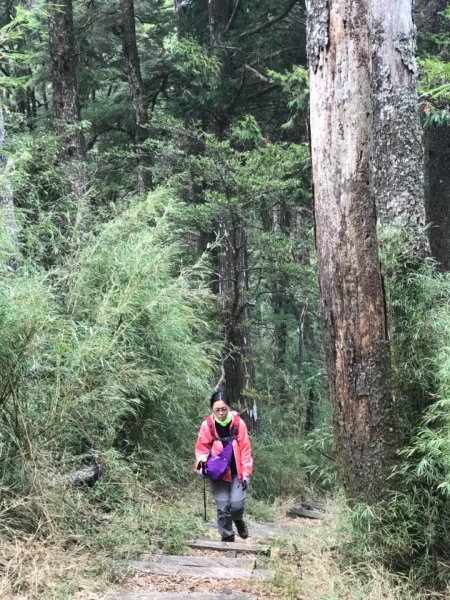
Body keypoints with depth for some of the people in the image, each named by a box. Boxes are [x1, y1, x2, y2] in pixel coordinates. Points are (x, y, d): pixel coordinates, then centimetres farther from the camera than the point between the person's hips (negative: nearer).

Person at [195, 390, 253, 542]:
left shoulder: (239, 423, -9)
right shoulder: (207, 425, -9)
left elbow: (245, 450, -4)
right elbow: (202, 449, 2)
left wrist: (246, 473, -6)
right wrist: (201, 463, -16)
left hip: (237, 472, 0)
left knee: (237, 504, -11)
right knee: (223, 507, -1)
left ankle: (238, 520, 24)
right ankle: (227, 538, 17)